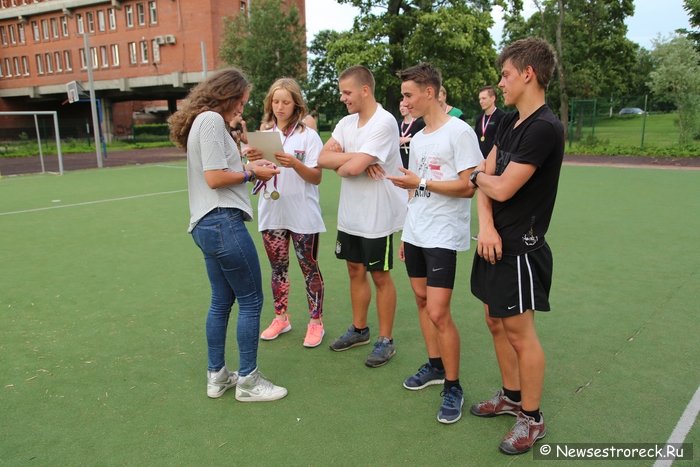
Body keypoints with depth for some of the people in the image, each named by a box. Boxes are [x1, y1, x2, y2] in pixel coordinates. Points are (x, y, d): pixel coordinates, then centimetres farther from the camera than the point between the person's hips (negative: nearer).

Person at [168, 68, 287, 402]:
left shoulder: (203, 120, 19)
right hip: (223, 223, -11)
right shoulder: (212, 119, -11)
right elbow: (214, 178, -18)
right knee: (251, 301, 0)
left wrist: (247, 167, 10)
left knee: (222, 301, 17)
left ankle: (217, 376, 28)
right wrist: (251, 174, -5)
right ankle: (248, 381, 11)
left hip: (206, 225, 11)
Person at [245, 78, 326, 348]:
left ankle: (316, 322, 18)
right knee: (277, 268, 13)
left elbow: (316, 178, -8)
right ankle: (280, 318, 28)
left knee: (309, 267, 6)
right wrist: (252, 161, -14)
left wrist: (295, 164, -25)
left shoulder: (308, 135, -5)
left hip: (303, 214, -4)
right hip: (272, 213, 4)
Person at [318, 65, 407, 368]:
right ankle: (359, 329, 34)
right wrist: (352, 157, -17)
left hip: (377, 217, -7)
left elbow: (355, 166, -26)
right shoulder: (346, 123, 7)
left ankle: (385, 340, 20)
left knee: (380, 277, 5)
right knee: (355, 271, 17)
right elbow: (322, 159, -3)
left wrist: (340, 164, -6)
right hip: (349, 215, 7)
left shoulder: (384, 123, -18)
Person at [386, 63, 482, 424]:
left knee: (438, 313, -9)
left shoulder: (459, 132, -11)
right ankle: (435, 367, 31)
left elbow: (467, 187, -17)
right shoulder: (417, 138, 14)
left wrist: (420, 182, -15)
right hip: (414, 235, 8)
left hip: (443, 238, -8)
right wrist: (407, 232, 17)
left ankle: (453, 387, 8)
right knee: (421, 301, 13)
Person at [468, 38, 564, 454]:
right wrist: (487, 226, -9)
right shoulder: (510, 122, 10)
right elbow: (484, 177, 6)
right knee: (496, 323, 17)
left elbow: (501, 188, -21)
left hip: (519, 247, -9)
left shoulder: (544, 128, -19)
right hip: (496, 242, 9)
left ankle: (532, 419, 21)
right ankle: (511, 396, 37)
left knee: (520, 333, 2)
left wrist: (479, 177, 1)